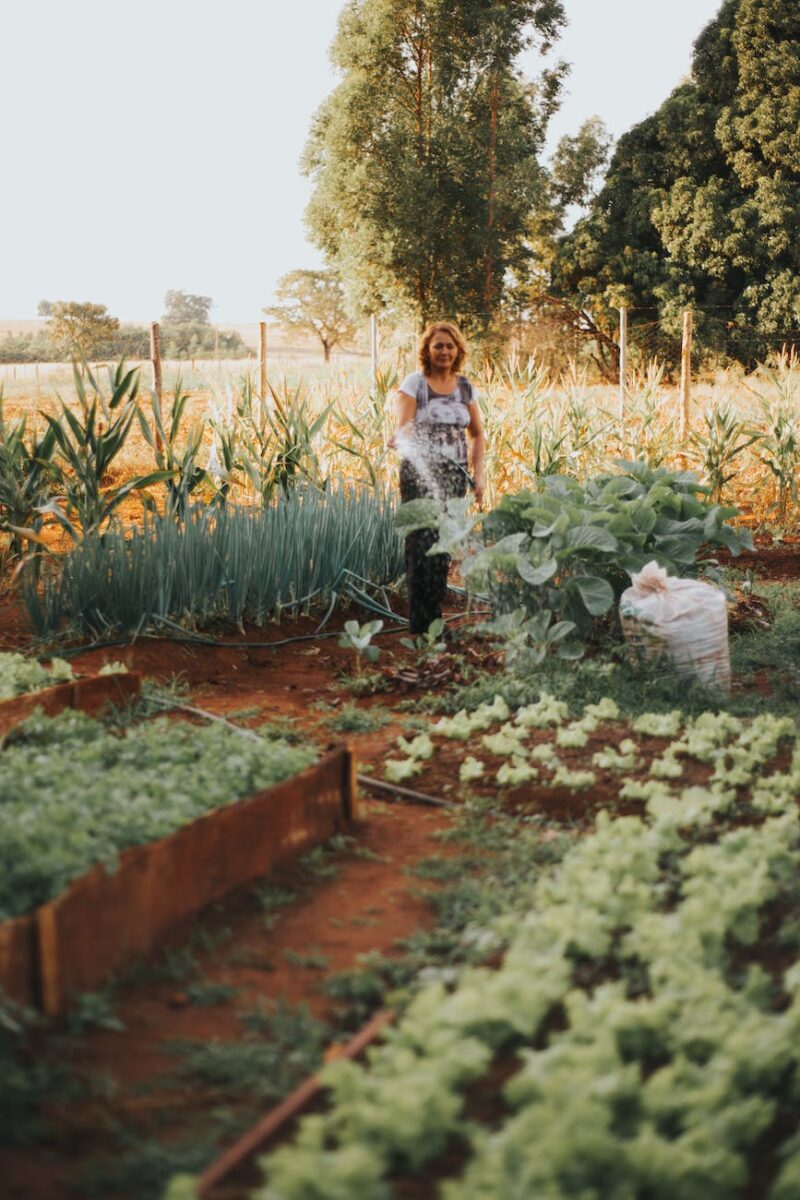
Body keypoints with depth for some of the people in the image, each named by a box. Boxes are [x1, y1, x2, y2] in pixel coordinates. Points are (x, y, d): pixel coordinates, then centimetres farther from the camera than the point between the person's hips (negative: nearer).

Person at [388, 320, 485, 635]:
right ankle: (420, 623, -6)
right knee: (423, 544, -10)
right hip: (420, 474, -4)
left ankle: (435, 618, 14)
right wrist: (398, 440, -33)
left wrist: (478, 473, 8)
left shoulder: (465, 388, 12)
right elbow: (404, 428, -10)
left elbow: (477, 435, 19)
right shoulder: (414, 383, -1)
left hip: (454, 477, 4)